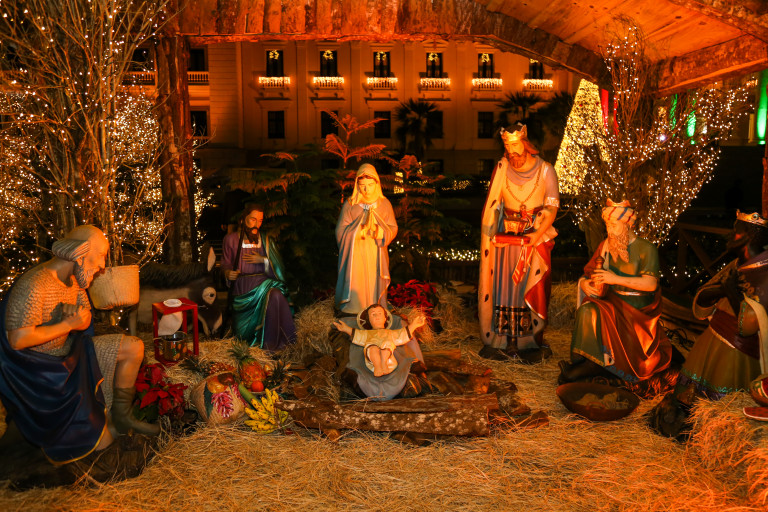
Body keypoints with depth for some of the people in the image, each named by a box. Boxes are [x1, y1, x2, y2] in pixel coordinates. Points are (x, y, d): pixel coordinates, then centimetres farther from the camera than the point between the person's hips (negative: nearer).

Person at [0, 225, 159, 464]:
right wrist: (68, 324, -22)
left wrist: (76, 318, -18)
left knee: (133, 347, -1)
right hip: (41, 371, -8)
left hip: (70, 351, 8)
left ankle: (121, 414, 10)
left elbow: (85, 320, 7)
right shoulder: (33, 285, -27)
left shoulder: (73, 278, 2)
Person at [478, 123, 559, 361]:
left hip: (536, 237, -1)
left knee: (533, 288, -1)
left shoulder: (545, 170, -3)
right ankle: (503, 342, 9)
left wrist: (537, 234, -18)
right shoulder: (502, 168, 1)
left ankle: (531, 342, 9)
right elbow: (493, 204, 2)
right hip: (507, 235, 2)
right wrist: (491, 234, -9)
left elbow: (552, 206, -5)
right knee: (503, 286, 1)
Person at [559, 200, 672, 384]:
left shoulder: (646, 249, -3)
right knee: (587, 311, -26)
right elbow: (589, 274, 14)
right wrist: (585, 284, -10)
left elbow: (651, 284, -15)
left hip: (638, 307, -5)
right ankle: (579, 363, -23)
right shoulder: (606, 246, 12)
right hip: (613, 301, 5)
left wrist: (617, 279, -23)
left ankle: (588, 367, -21)